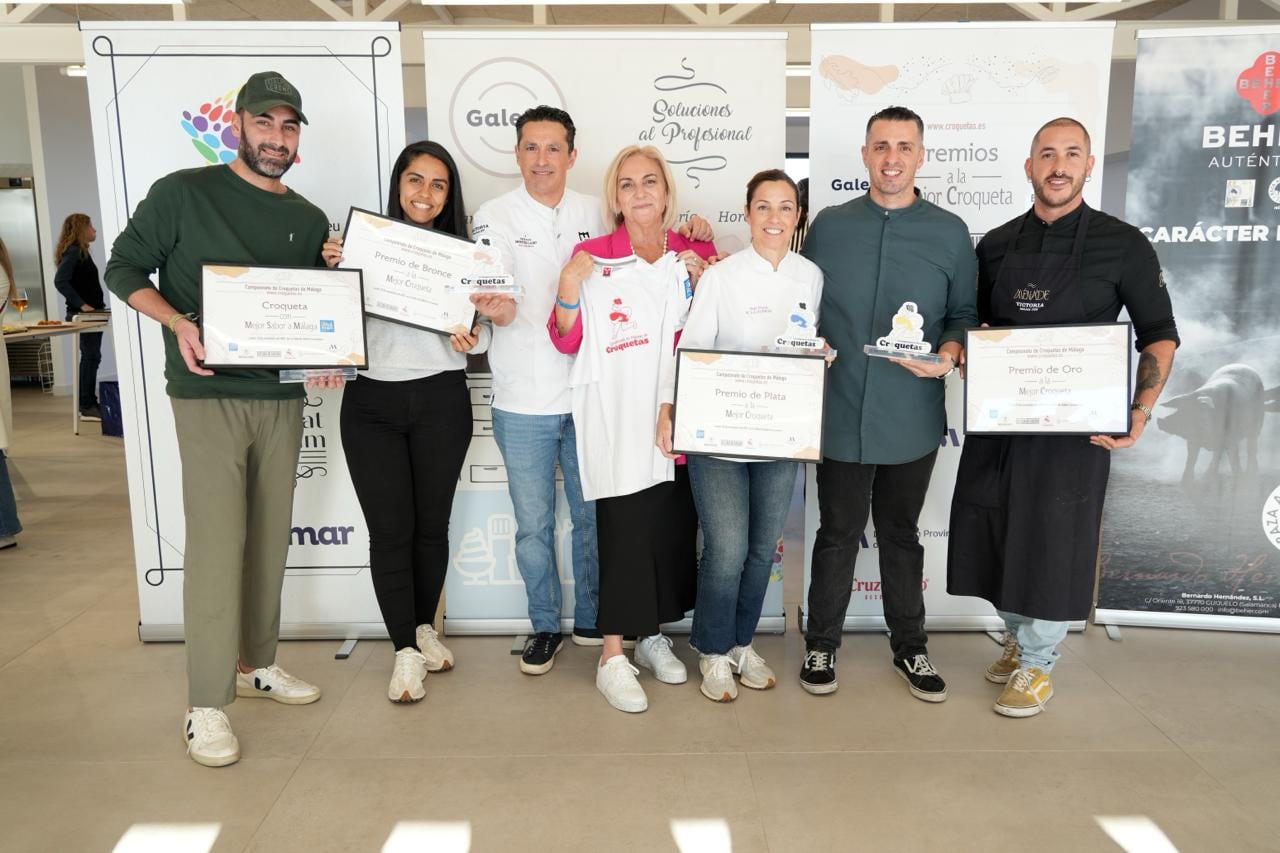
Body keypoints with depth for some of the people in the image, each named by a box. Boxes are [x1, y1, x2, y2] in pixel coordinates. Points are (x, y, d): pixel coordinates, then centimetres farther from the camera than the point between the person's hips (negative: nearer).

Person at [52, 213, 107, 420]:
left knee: (91, 358, 12)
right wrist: (82, 304, -23)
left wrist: (98, 303, 9)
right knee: (91, 357, -7)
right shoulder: (73, 252, -13)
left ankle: (89, 403, 18)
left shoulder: (80, 251, 15)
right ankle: (87, 407, -3)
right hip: (82, 315, -9)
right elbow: (60, 281, -23)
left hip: (90, 314, 9)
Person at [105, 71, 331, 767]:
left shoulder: (310, 220, 12)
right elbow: (123, 269, 1)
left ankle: (255, 663, 28)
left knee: (270, 538, 11)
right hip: (209, 396, -5)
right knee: (216, 542, -7)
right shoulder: (182, 193, -2)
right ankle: (206, 703, 3)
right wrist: (179, 324, -16)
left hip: (282, 396, 5)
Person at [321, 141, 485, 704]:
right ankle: (405, 651, 14)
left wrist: (472, 339, -15)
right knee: (390, 530, 1)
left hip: (442, 402, 1)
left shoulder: (463, 252, 4)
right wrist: (331, 269, -11)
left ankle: (425, 628, 32)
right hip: (373, 404, -1)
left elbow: (481, 332, 6)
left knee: (432, 523, 11)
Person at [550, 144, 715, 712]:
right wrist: (569, 284, -17)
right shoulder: (592, 256, -1)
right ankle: (613, 657, 8)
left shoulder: (698, 253, 8)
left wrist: (702, 280, -4)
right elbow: (566, 341, 0)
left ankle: (653, 635, 29)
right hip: (618, 423, -4)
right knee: (625, 531, -5)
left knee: (674, 530, 9)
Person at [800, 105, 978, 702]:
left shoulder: (949, 233, 3)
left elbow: (966, 313, 6)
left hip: (912, 420, 1)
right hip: (841, 416, 0)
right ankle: (821, 644, 27)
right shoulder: (829, 226, 3)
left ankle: (910, 647, 32)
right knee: (837, 533, 10)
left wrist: (949, 353, -13)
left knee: (901, 535, 16)